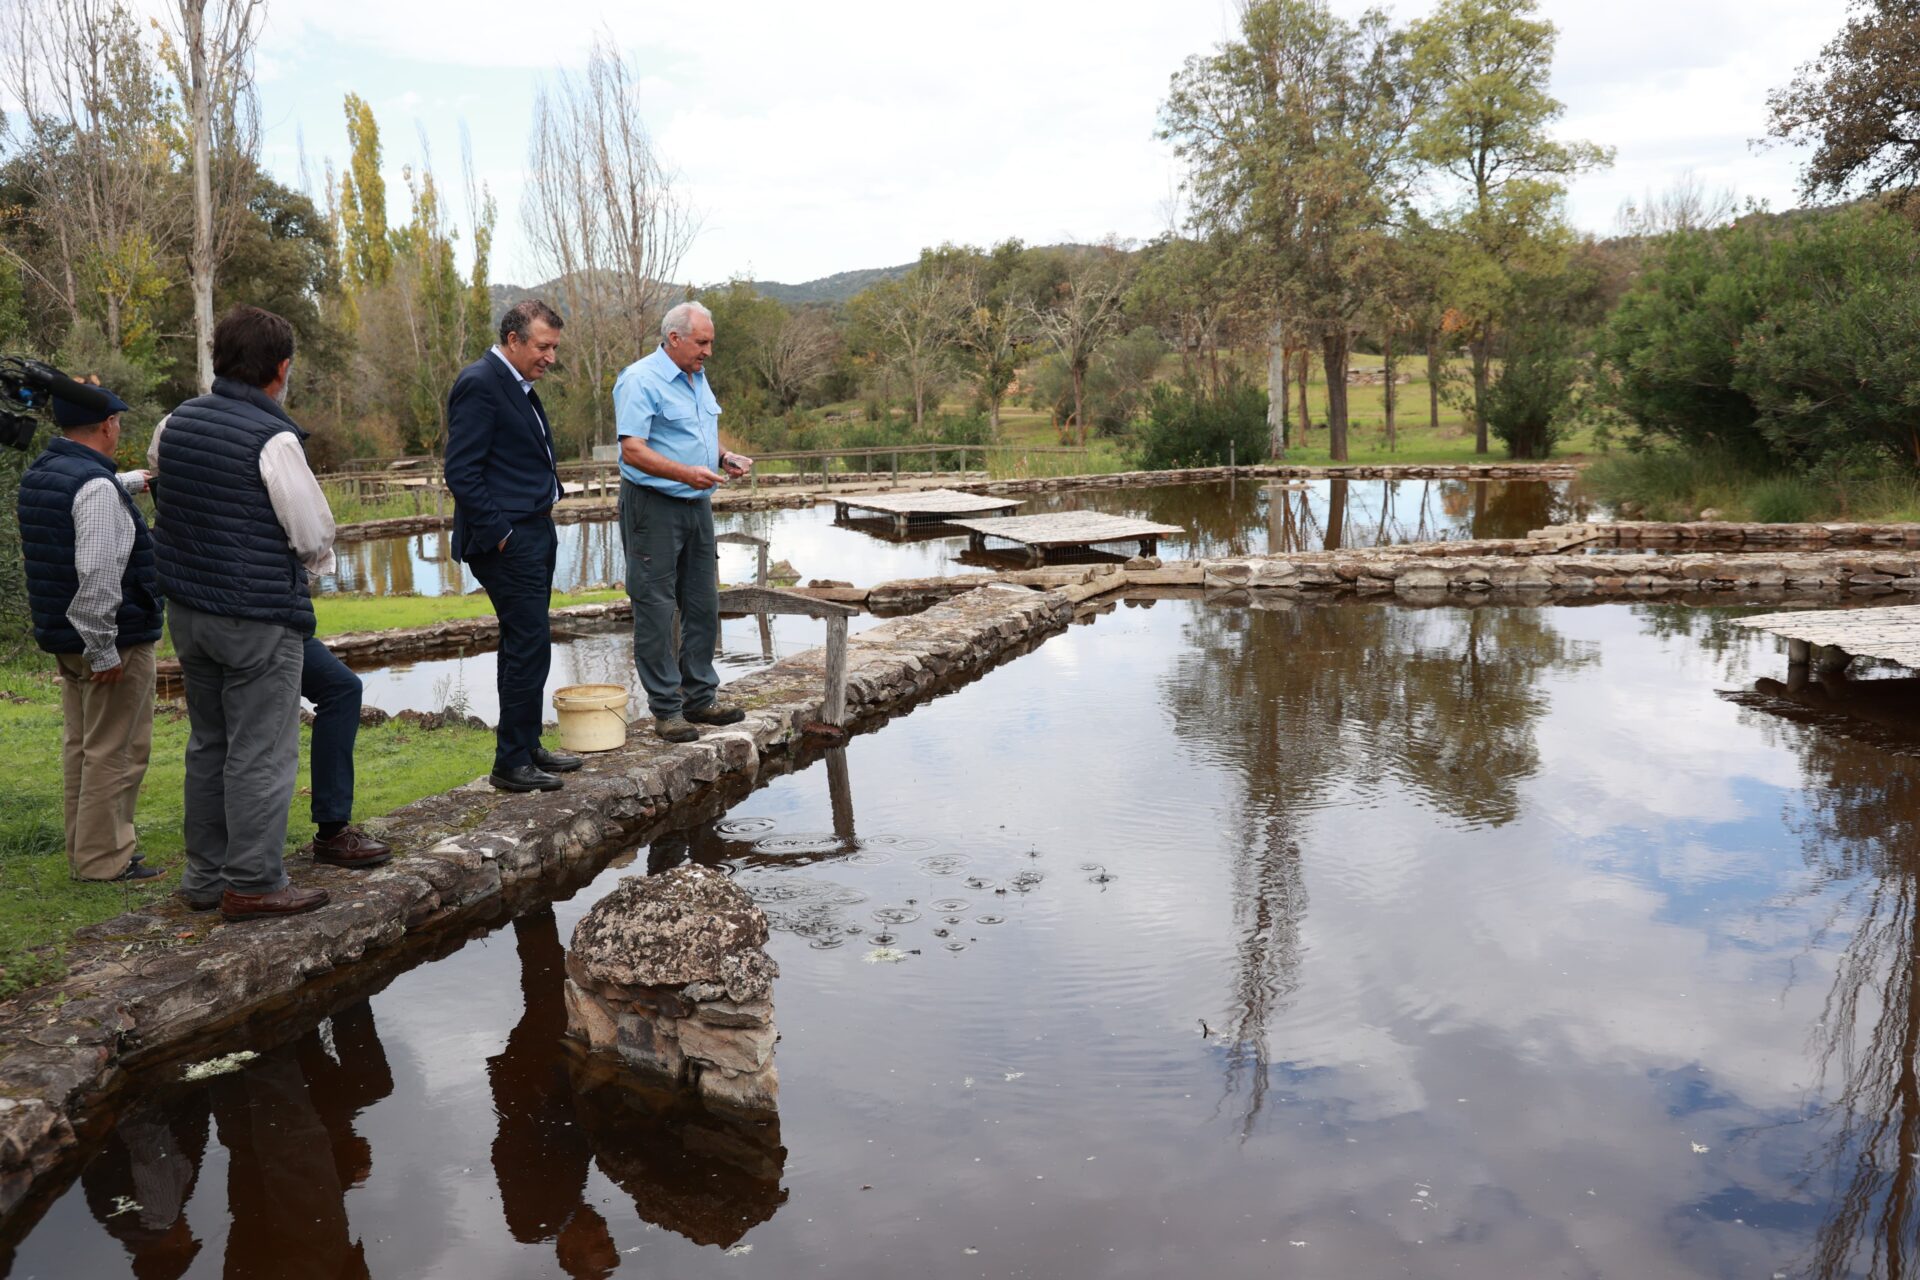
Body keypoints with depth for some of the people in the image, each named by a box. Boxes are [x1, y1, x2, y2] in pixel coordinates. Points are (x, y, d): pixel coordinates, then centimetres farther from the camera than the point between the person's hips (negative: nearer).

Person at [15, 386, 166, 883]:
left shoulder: (38, 475, 10)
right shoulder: (97, 488, -20)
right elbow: (97, 574, -27)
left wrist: (132, 481, 50)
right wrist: (104, 649, -23)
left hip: (63, 636, 10)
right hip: (115, 638, -10)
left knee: (80, 745, 16)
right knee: (116, 750, -3)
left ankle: (83, 851, 25)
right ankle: (103, 859, 2)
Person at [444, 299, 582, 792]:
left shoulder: (518, 385, 16)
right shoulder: (480, 384, -14)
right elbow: (461, 471, -18)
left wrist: (544, 519, 16)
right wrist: (498, 534, -18)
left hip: (534, 533, 10)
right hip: (508, 541, -10)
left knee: (525, 645, 15)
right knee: (529, 646, -8)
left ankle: (527, 747, 25)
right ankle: (511, 764, 1)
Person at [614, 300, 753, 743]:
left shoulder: (697, 378, 15)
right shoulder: (640, 380, -13)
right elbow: (632, 450, -20)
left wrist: (724, 458, 5)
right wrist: (687, 473, -30)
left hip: (697, 506, 9)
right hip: (653, 507, -9)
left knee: (703, 605, 12)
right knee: (655, 609, -2)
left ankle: (699, 697, 23)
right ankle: (665, 707, 5)